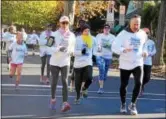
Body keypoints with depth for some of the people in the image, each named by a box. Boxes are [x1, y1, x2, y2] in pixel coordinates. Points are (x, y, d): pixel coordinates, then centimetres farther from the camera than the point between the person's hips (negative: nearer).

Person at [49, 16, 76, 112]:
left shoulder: (72, 35, 4)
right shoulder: (55, 34, -4)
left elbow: (73, 47, 16)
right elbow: (51, 48, -11)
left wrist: (71, 51, -7)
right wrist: (58, 49, -31)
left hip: (65, 62, 1)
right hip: (55, 61, -1)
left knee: (65, 82, -11)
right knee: (54, 82, 8)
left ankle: (65, 103, -17)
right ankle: (53, 99, 31)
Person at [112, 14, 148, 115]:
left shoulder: (143, 34, 2)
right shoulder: (124, 33, -10)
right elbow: (114, 47, -17)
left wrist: (145, 51, 2)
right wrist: (124, 50, -35)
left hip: (138, 63, 2)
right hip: (125, 64, -2)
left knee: (139, 83, -15)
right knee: (124, 85, 8)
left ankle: (133, 104, 3)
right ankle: (123, 104, 29)